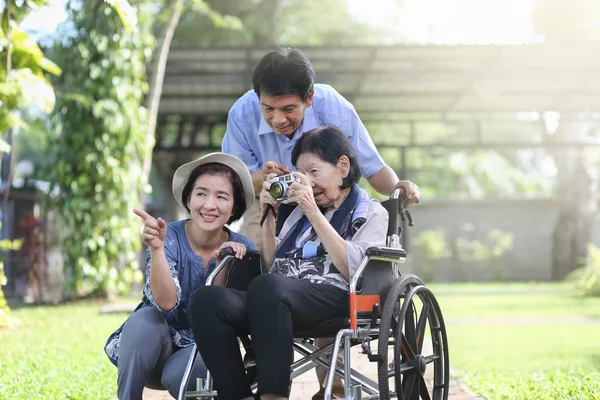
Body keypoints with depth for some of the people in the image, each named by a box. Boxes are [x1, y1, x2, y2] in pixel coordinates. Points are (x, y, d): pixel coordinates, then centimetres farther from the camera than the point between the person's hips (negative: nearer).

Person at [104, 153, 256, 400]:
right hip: (156, 350, 0)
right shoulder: (169, 237, -15)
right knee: (144, 319, -32)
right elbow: (166, 302, -29)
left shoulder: (242, 250, -9)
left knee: (177, 375, -33)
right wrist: (156, 248, -43)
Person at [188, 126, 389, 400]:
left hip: (335, 299, -5)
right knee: (207, 300, -26)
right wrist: (267, 216, 19)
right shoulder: (300, 211, 32)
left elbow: (355, 271, -4)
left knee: (266, 287, -39)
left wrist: (313, 213, -6)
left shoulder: (370, 213, 16)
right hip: (279, 299, 6)